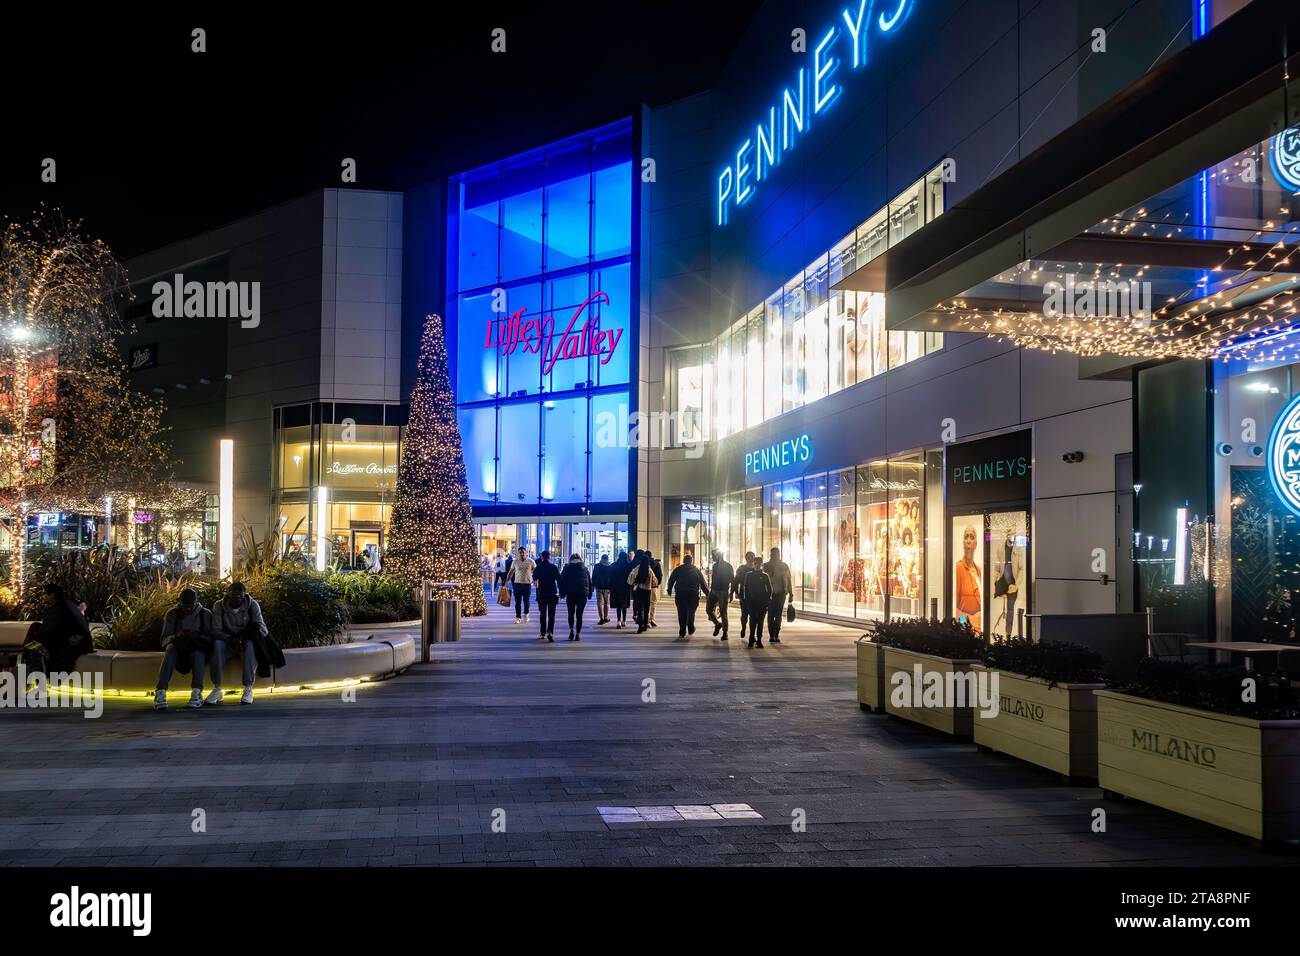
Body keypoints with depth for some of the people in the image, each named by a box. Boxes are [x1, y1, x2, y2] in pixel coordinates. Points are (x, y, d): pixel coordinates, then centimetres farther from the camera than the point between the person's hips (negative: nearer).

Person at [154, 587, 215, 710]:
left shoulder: (205, 614, 5)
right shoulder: (172, 615, 6)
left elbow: (210, 638, -2)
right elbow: (164, 640, 2)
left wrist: (197, 636, -22)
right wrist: (176, 636, -20)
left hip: (198, 653, -1)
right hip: (178, 651, 1)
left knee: (197, 648, -36)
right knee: (171, 648, -34)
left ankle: (197, 692, -51)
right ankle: (160, 693, -47)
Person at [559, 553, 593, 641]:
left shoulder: (567, 568, 4)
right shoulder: (584, 568, 10)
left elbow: (562, 581, 3)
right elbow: (590, 581, 10)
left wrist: (562, 593, 8)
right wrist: (589, 593, 15)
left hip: (571, 594, -1)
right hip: (583, 594, 1)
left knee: (571, 613, 13)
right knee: (579, 614, 5)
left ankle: (571, 630, -6)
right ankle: (578, 634, 0)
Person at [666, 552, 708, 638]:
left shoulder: (678, 569, 8)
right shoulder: (696, 570, 10)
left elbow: (671, 580, 7)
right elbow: (703, 583, 9)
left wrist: (669, 590, 17)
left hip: (680, 594, -1)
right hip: (693, 595, 1)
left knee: (682, 613, 3)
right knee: (691, 612, 17)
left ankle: (682, 632, -1)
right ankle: (691, 629, 16)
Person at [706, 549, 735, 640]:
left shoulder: (727, 565, -7)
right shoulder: (715, 565, 13)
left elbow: (732, 580, -6)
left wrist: (731, 593, -11)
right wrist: (710, 590, 14)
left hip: (723, 592, -6)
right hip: (714, 591, 6)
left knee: (723, 613, -3)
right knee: (708, 609, 1)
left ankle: (725, 633, 5)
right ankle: (717, 624, 22)